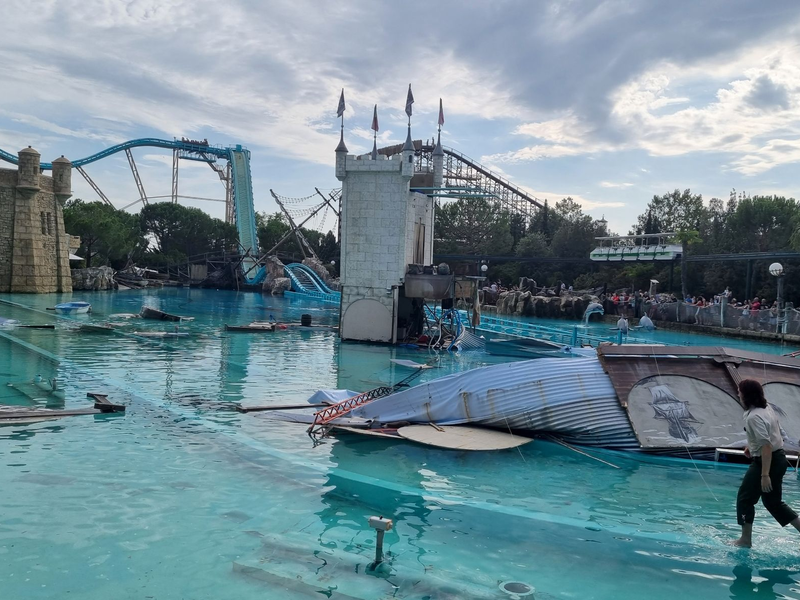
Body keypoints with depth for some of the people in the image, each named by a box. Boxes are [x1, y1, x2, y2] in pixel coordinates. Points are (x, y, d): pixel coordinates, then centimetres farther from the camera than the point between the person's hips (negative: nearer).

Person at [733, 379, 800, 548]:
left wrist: (765, 475, -27)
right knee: (773, 502, 19)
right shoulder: (766, 407, 6)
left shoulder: (754, 417, -24)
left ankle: (745, 540, 10)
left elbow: (767, 446, -28)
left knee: (744, 498, 3)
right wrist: (752, 446, 25)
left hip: (767, 461, -9)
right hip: (779, 458, 9)